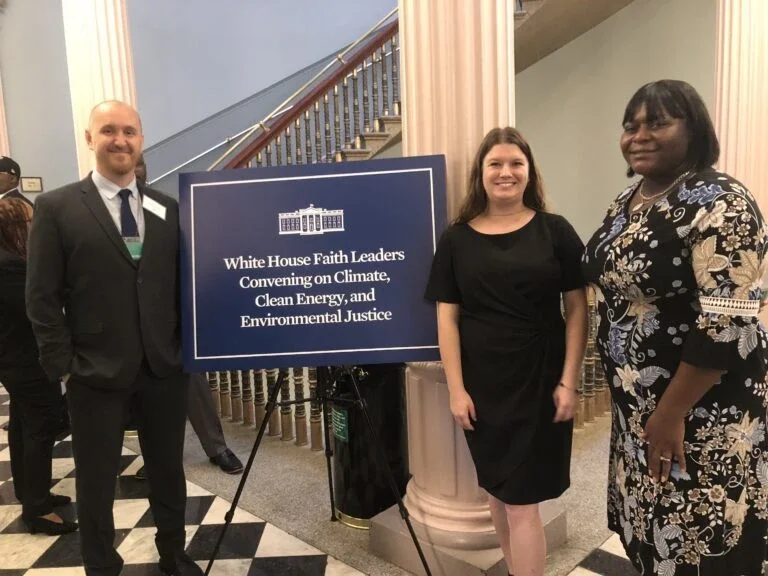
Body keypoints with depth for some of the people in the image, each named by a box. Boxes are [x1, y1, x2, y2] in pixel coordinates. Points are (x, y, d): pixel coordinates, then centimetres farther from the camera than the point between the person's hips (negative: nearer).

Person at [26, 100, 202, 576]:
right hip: (96, 373, -3)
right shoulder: (57, 208, -3)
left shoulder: (167, 209, 6)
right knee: (96, 484, 13)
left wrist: (185, 347, 2)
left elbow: (182, 284, 8)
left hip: (165, 368, 3)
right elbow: (42, 297, -5)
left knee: (169, 472, 17)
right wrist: (63, 367, -8)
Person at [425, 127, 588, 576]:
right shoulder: (457, 239, 2)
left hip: (540, 384, -2)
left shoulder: (555, 231, -1)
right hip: (481, 387, 2)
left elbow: (577, 308, 0)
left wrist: (568, 381, -6)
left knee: (522, 502, 2)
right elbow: (447, 316, 0)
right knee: (498, 492, 16)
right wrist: (456, 389, -4)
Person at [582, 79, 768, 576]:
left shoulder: (719, 204, -18)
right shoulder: (627, 202, 7)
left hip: (704, 414, -7)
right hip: (639, 405, 8)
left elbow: (727, 326, -23)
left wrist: (672, 415, -20)